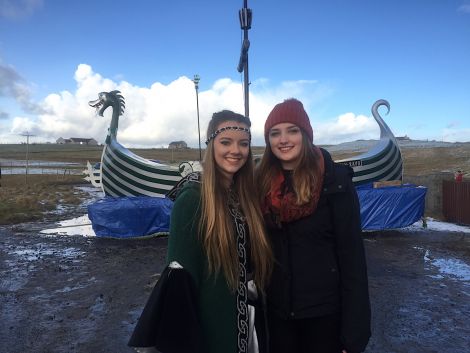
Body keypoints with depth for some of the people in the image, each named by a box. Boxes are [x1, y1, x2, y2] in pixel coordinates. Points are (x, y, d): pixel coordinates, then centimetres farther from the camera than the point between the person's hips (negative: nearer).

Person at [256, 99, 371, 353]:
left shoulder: (334, 180, -12)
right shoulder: (263, 183, -1)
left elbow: (351, 255, -12)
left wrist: (353, 331, -13)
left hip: (325, 312, -3)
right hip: (277, 312, 3)